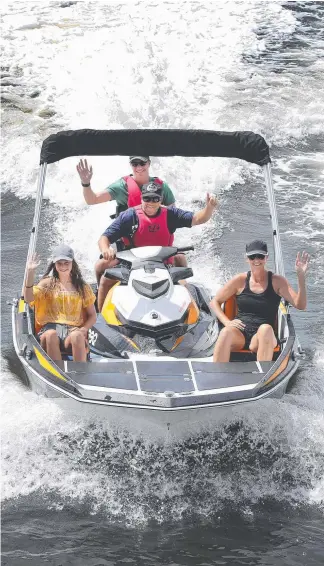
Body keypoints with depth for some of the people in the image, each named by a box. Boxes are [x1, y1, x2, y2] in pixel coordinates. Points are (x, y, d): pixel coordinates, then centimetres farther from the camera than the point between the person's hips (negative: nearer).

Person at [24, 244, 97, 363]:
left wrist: (83, 330, -5)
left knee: (77, 335, -37)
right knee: (51, 335, -38)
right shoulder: (47, 283, 14)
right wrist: (30, 272, -12)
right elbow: (28, 298, -3)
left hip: (74, 330, 0)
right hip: (50, 327, 0)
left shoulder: (82, 287, 17)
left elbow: (92, 316, 16)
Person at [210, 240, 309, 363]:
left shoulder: (277, 281, 7)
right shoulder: (240, 280, 10)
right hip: (239, 335, 1)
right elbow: (215, 302, 16)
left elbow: (300, 305, -4)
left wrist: (301, 276, -16)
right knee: (226, 332, -35)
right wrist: (227, 322, -2)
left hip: (262, 338, -1)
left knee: (266, 329, -37)